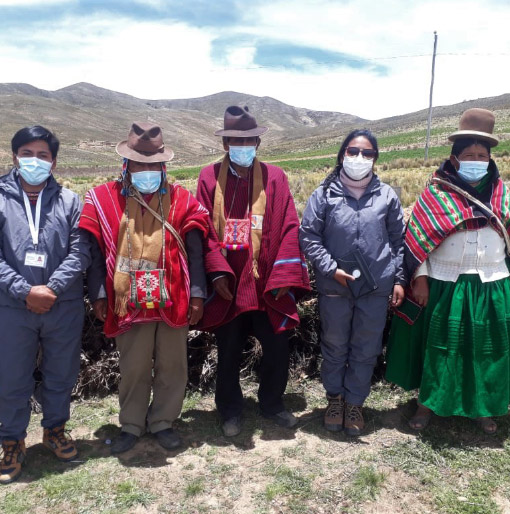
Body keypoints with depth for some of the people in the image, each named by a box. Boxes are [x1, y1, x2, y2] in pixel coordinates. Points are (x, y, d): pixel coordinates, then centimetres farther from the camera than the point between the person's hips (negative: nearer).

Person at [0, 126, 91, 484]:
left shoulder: (70, 202, 3)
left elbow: (79, 252, -5)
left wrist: (51, 288, -15)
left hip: (64, 307, 1)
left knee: (62, 375, 14)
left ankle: (55, 429, 37)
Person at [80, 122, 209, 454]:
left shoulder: (181, 199, 4)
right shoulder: (105, 198, 3)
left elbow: (195, 252, 3)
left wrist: (197, 293, -3)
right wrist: (99, 293, -3)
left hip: (173, 299, 1)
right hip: (129, 302, -1)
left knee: (172, 366, 11)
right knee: (133, 368, 11)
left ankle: (163, 422, 31)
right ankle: (131, 425, 31)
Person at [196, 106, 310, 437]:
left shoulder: (275, 177, 1)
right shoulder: (210, 177, 1)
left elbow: (289, 227, -3)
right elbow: (204, 230, -2)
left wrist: (284, 277, -10)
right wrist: (217, 272, -12)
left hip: (267, 286, 1)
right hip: (227, 286, 0)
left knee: (279, 350, 9)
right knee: (228, 354, 13)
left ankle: (272, 404, 36)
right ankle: (231, 411, 35)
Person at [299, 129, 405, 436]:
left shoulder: (387, 195, 2)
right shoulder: (324, 194, -3)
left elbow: (399, 240, 7)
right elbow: (308, 236, -4)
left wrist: (399, 279, 4)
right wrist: (331, 269, -12)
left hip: (377, 287, 1)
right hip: (335, 287, -1)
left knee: (366, 350, 12)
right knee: (334, 348, 15)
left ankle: (355, 402, 32)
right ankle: (335, 397, 36)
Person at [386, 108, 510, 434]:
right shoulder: (435, 194, -6)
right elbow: (417, 239, -7)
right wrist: (420, 278, -11)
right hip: (444, 286, -3)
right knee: (438, 347, 8)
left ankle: (483, 407, 35)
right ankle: (428, 403, 27)